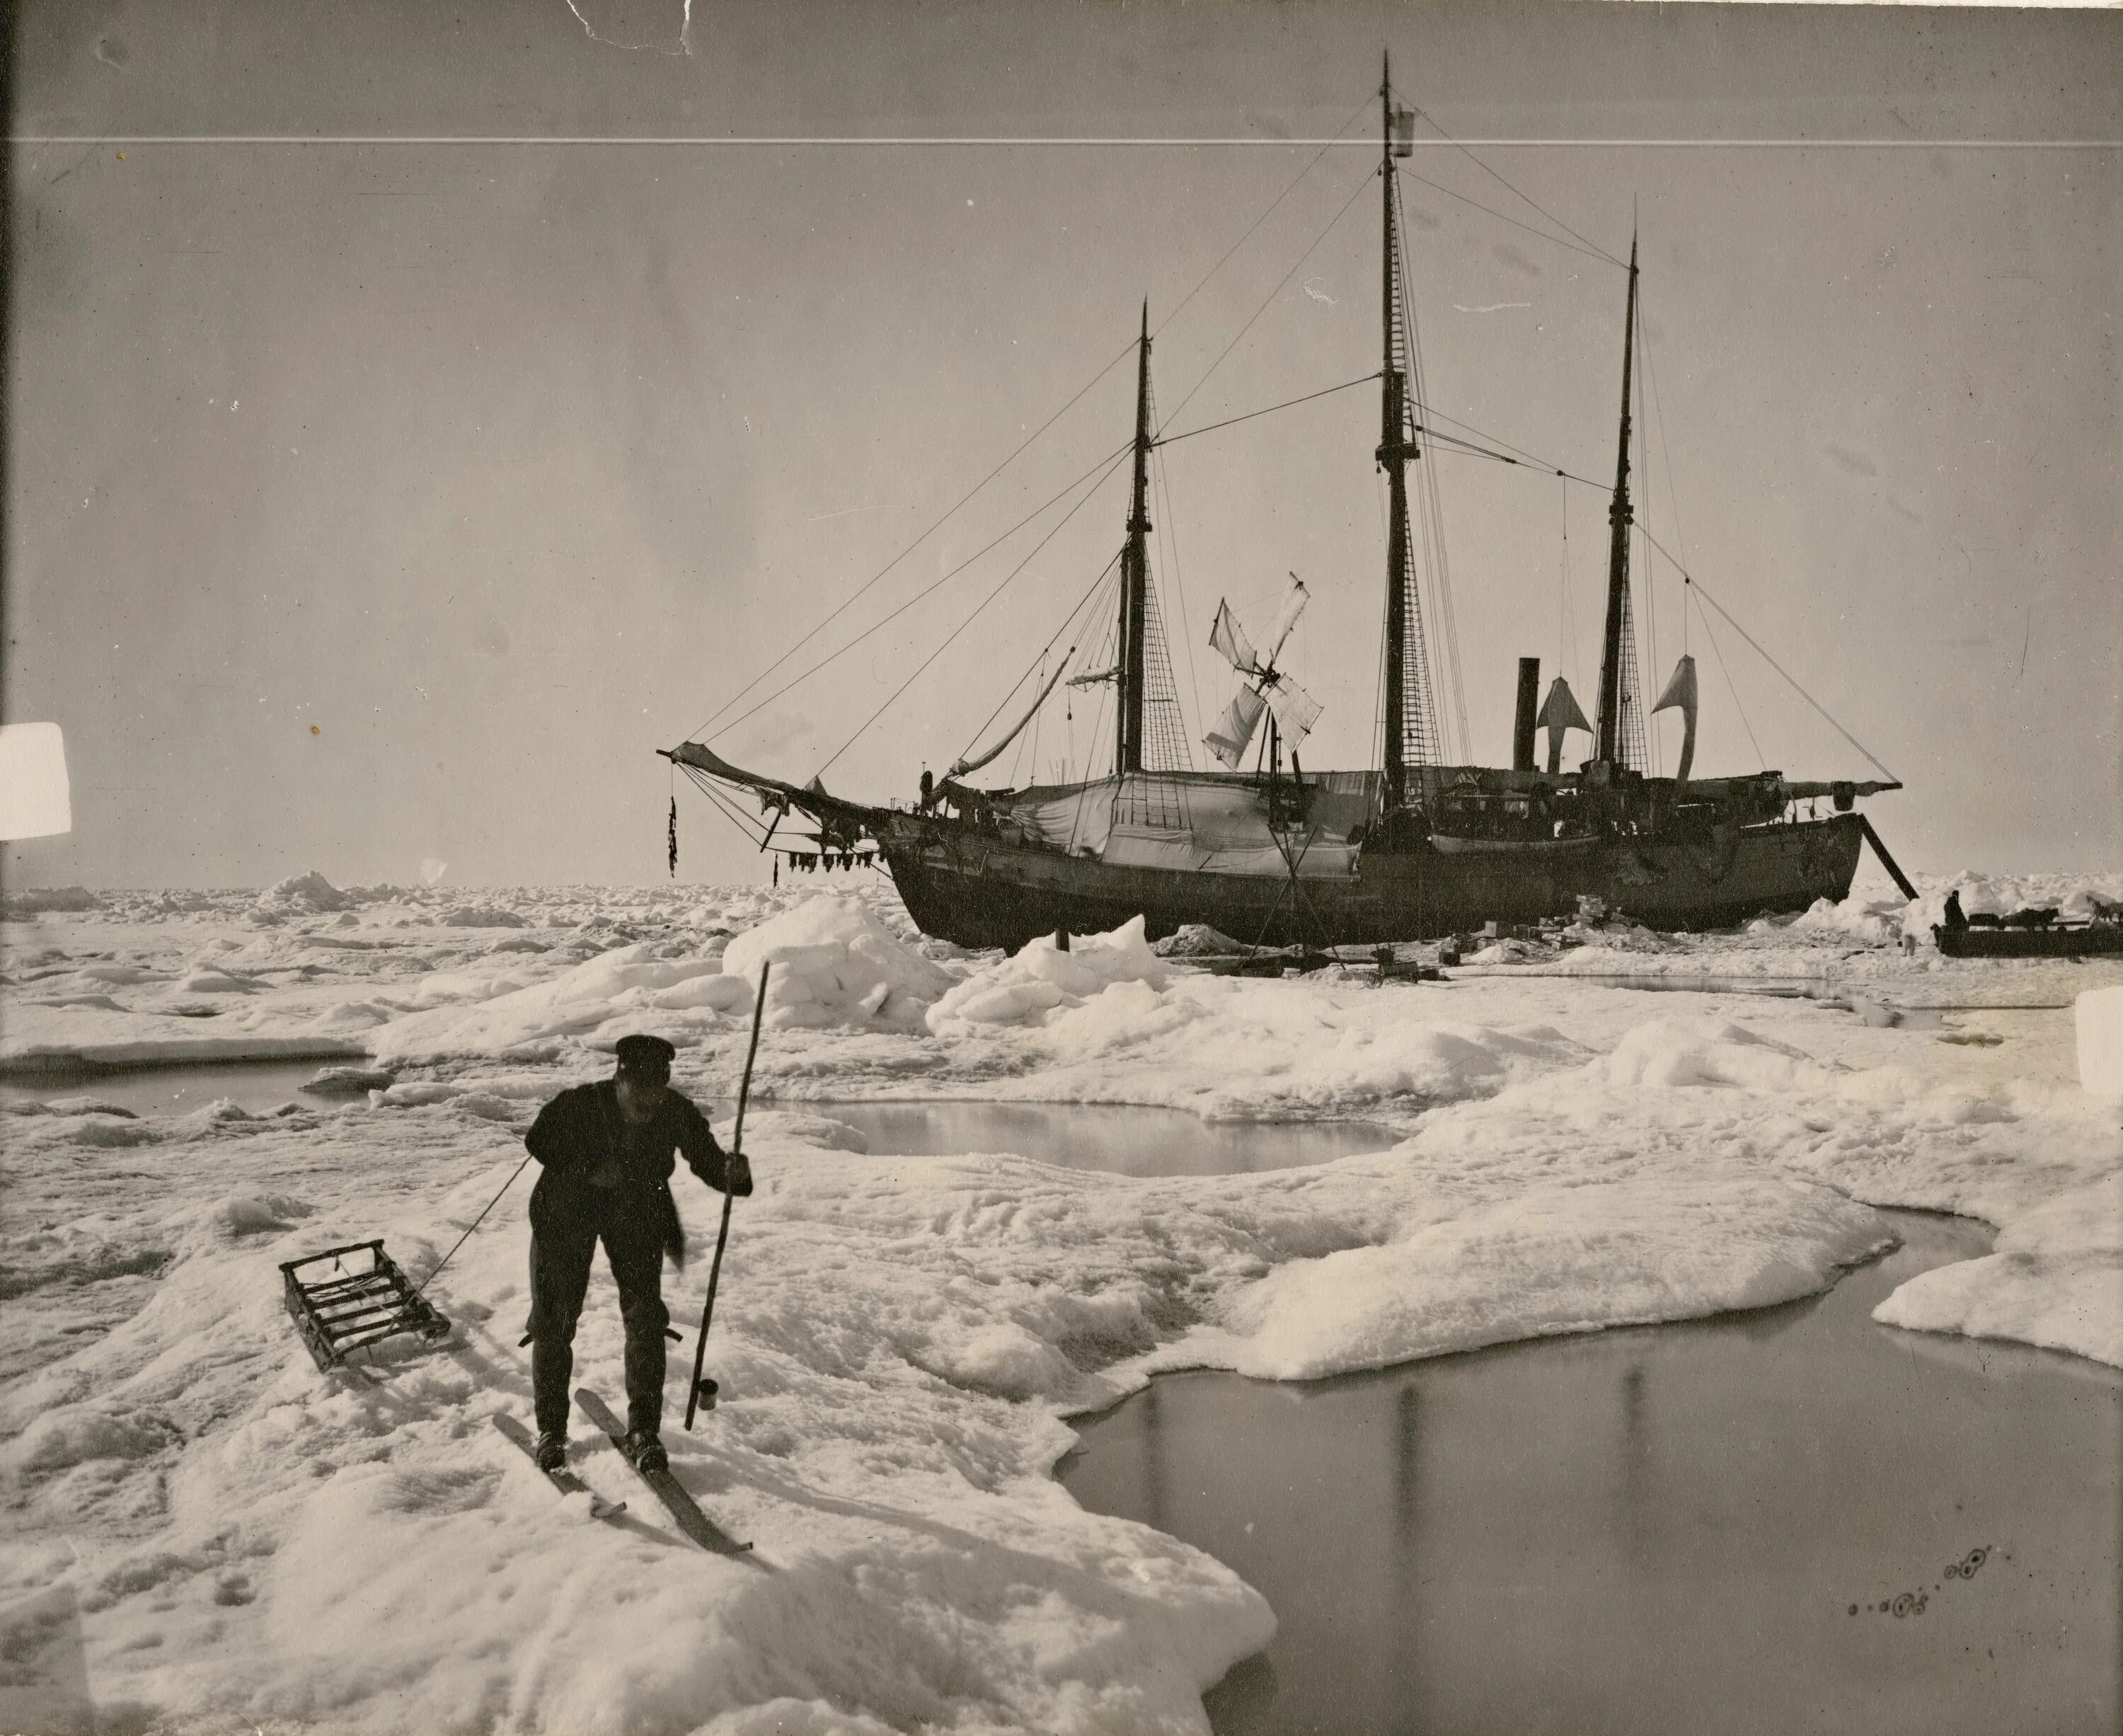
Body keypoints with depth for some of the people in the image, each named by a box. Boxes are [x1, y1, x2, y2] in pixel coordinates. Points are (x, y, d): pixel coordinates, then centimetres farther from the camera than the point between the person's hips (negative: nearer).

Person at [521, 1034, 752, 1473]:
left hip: (637, 1217, 1)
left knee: (646, 1318, -9)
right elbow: (537, 1140, -16)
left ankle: (644, 1431, 2)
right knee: (555, 1322, 0)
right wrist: (588, 1168, -30)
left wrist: (731, 1172, -40)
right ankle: (551, 1430, 17)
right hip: (568, 1213, -1)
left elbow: (705, 1158, -16)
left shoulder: (678, 1114, -22)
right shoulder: (579, 1105, -29)